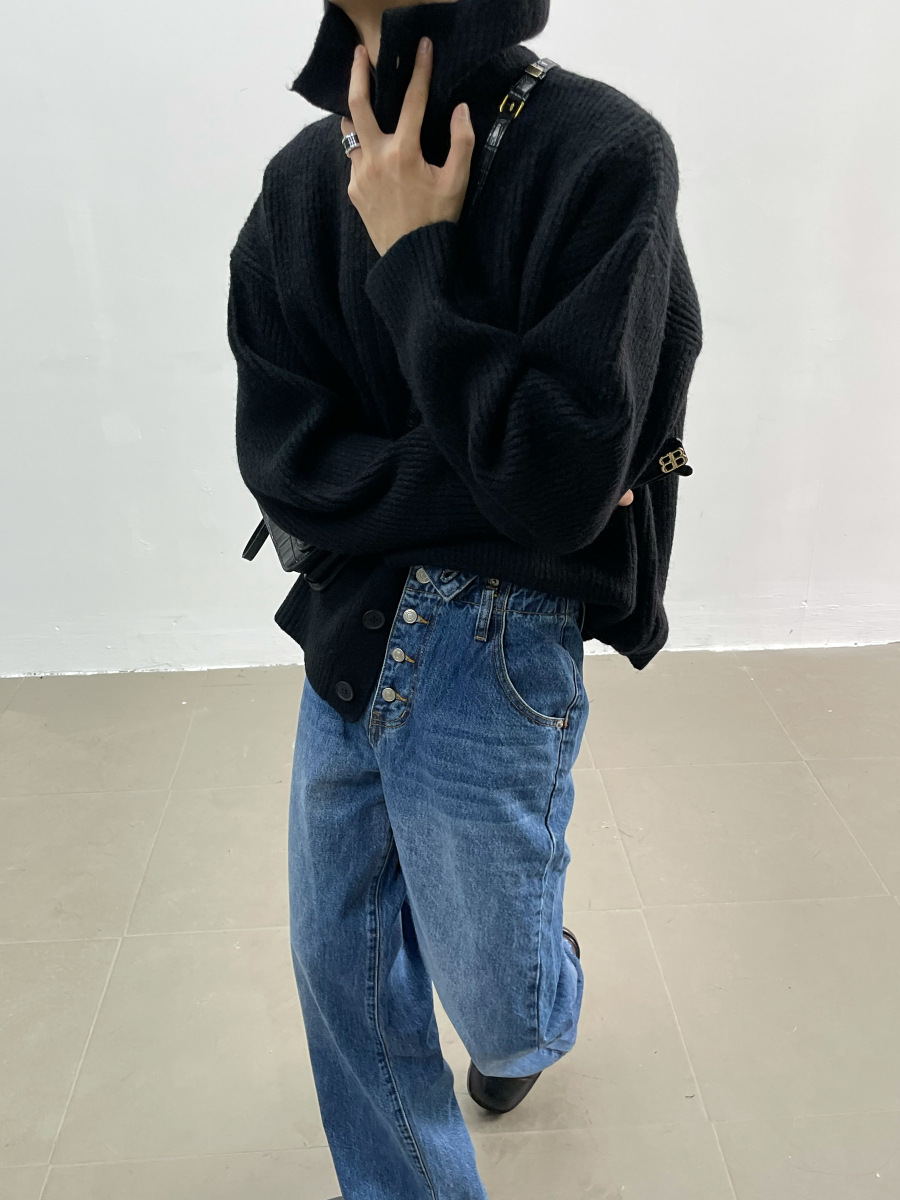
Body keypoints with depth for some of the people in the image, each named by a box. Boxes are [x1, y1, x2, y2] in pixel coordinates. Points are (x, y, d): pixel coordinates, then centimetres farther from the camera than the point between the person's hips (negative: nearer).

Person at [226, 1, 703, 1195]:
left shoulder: (604, 155, -12)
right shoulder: (302, 180, 3)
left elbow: (562, 487, -21)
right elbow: (282, 458, -4)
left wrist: (414, 257, -17)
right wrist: (496, 488, -16)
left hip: (494, 654, -4)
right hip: (345, 635, 5)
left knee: (496, 1008, 15)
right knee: (339, 969, 17)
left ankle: (549, 989, 54)